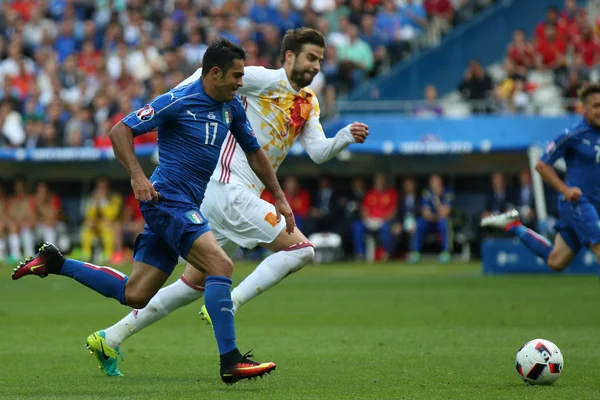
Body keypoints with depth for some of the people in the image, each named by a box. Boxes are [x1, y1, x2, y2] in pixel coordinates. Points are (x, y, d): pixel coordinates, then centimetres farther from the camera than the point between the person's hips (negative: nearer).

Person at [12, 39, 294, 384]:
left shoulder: (232, 108, 11)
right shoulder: (178, 101, -12)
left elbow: (254, 152, 24)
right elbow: (121, 131, -12)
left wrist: (279, 197, 19)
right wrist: (138, 176, -24)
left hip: (185, 206, 9)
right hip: (168, 199, -9)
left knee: (135, 295, 8)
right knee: (221, 265, -23)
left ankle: (55, 263, 22)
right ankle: (231, 361, -23)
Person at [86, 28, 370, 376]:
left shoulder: (308, 103, 16)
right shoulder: (265, 80, -8)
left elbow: (318, 152, 10)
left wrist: (347, 136, -7)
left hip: (242, 196, 9)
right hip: (229, 189, -9)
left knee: (196, 283, 12)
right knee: (300, 249, -15)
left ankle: (113, 336, 16)